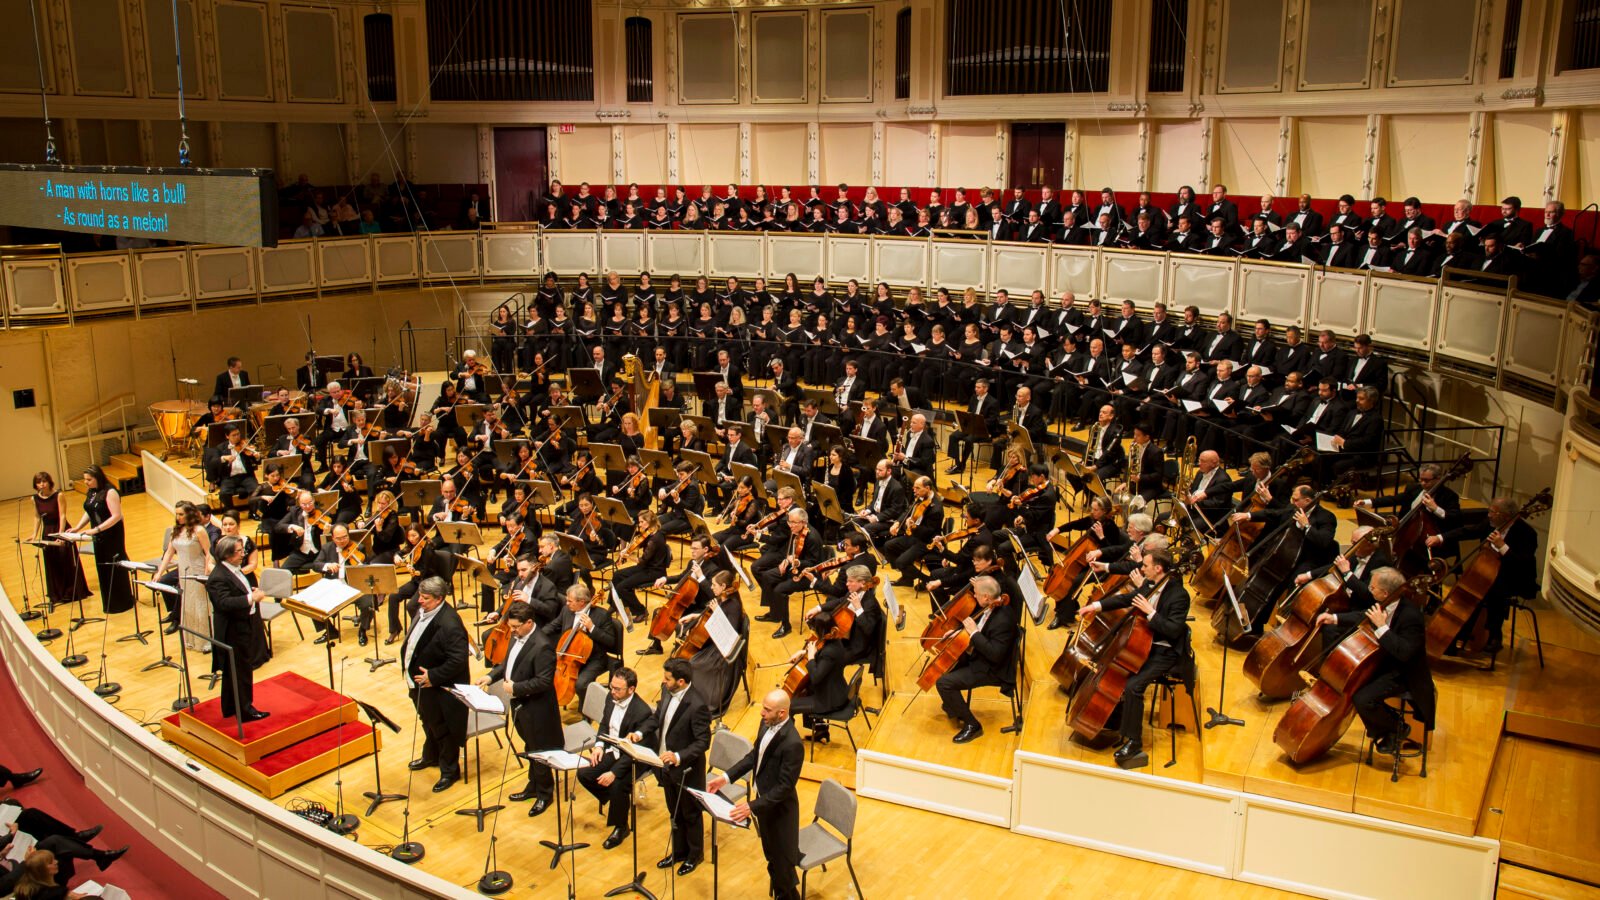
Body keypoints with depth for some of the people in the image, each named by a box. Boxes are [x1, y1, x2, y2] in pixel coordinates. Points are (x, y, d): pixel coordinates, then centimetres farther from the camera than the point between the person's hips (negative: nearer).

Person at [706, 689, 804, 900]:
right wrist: (726, 777, 1)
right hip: (764, 799, 8)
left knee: (782, 861, 11)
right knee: (771, 855, 27)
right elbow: (754, 755, 8)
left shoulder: (792, 744, -32)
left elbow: (785, 787, -27)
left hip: (779, 809, -8)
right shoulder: (766, 724, -7)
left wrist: (752, 806, -28)